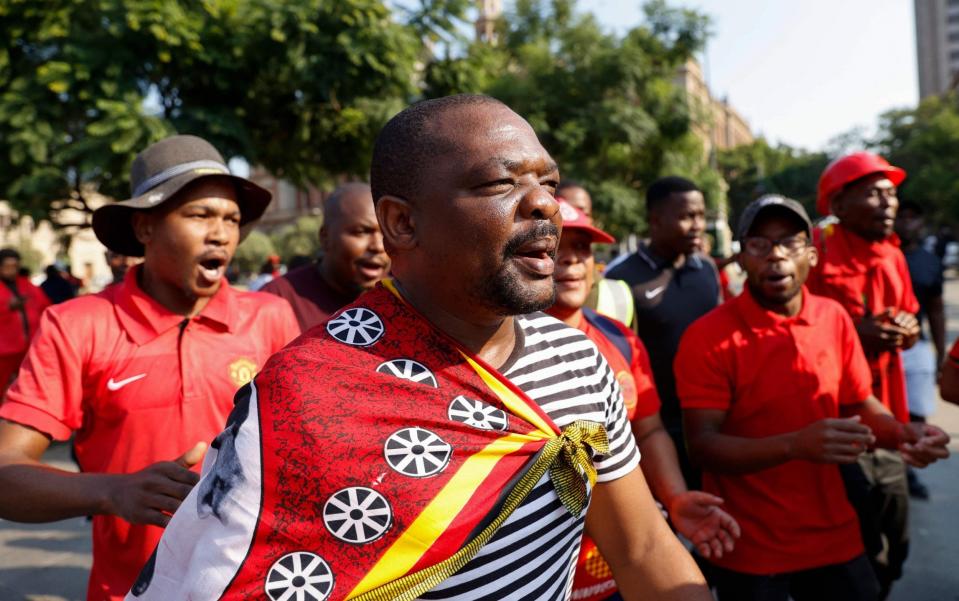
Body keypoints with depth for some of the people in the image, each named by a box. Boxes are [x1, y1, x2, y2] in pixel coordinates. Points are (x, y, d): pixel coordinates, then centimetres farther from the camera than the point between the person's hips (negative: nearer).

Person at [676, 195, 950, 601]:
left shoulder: (834, 318, -1)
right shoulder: (707, 337, -16)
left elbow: (860, 405, 10)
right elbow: (702, 445, -20)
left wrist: (902, 433, -11)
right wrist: (795, 446, -33)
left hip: (834, 536, 4)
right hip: (749, 550, -4)